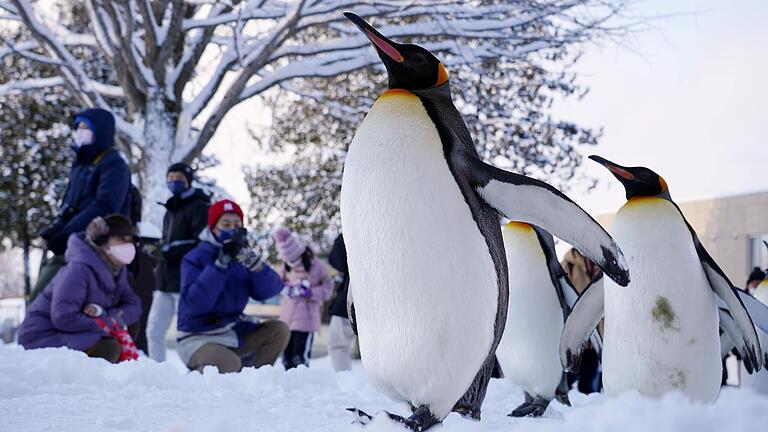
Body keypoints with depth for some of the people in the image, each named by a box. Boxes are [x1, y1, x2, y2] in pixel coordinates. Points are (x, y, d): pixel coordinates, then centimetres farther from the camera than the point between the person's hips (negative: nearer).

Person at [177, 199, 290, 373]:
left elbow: (270, 291, -7)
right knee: (228, 365, -32)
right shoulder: (195, 258, -11)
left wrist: (254, 262, -25)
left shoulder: (241, 255, 5)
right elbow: (195, 303, -26)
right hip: (197, 338, -6)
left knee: (279, 330, -7)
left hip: (234, 333, 6)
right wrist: (221, 263, -28)